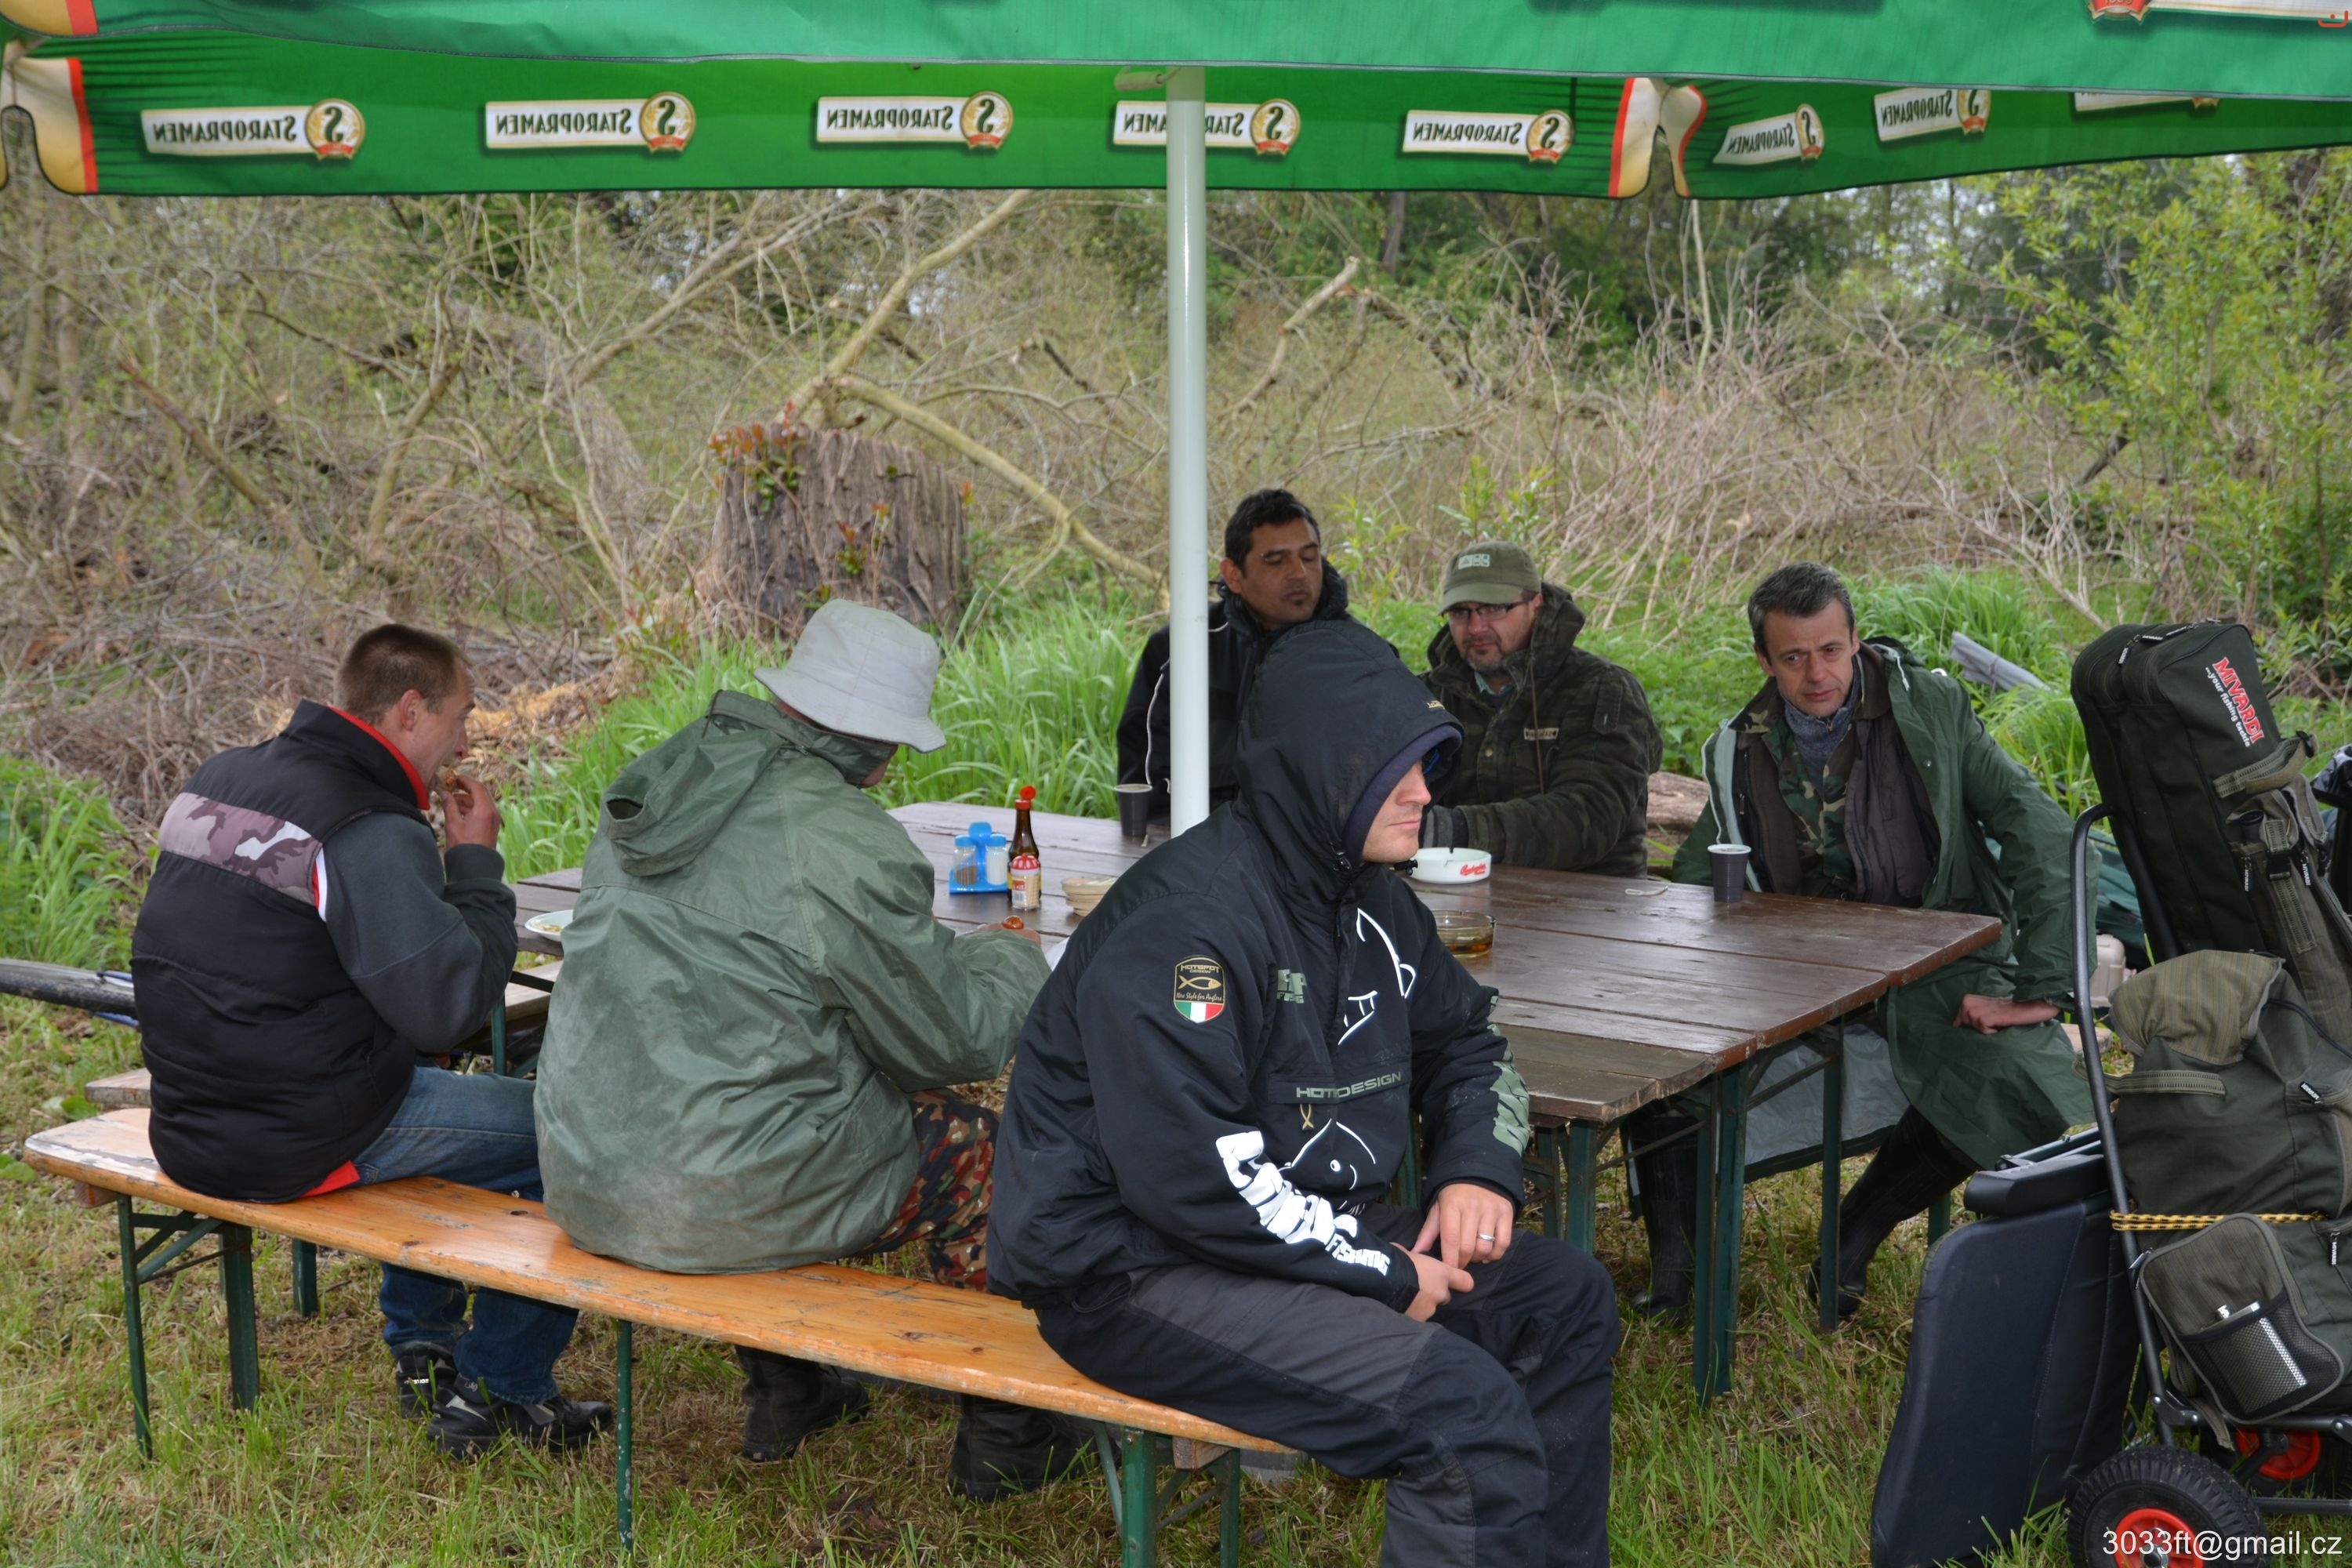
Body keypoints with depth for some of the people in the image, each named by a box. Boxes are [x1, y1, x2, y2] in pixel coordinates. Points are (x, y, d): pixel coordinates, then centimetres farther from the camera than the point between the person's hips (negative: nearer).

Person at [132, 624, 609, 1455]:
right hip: (296, 1138, -9)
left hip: (191, 1120, 9)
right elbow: (448, 1005, -20)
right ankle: (500, 1392, 11)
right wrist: (476, 859, -8)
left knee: (428, 1076, 33)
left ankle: (421, 1348, 37)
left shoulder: (216, 780, 8)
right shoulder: (369, 832, -20)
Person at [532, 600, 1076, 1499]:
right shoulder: (843, 844, -18)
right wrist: (1014, 956, 13)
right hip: (719, 1201, -8)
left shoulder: (653, 791, 6)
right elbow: (955, 1041, -8)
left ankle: (784, 1392, 42)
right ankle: (1004, 1438, 25)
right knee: (974, 1152, 11)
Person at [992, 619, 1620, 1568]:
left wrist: (1478, 1167, 1)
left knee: (1563, 1299, 9)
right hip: (1139, 1267, -10)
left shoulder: (1369, 902, 8)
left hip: (1308, 1227, 10)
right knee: (1462, 1403, -26)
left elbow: (1467, 1044, 23)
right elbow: (1187, 1172, -28)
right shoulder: (1187, 920, -23)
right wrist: (1383, 1274, -19)